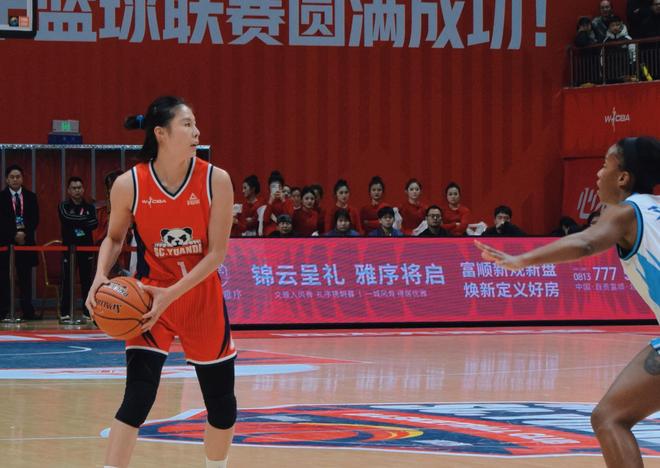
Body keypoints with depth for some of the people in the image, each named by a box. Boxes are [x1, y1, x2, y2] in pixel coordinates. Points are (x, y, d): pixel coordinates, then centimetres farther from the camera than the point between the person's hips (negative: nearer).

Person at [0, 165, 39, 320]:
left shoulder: (31, 197, 10)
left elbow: (35, 220, 5)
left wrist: (25, 233, -11)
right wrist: (14, 235, -15)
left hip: (26, 241, 2)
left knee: (25, 278, 2)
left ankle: (28, 311, 2)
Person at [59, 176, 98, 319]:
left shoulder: (89, 207, 9)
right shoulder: (64, 206, 4)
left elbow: (94, 224, -7)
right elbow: (67, 217, -17)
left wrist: (76, 222, -15)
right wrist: (85, 220, -11)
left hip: (86, 248, 2)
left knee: (87, 280, 2)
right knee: (67, 280, -3)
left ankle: (88, 311, 7)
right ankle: (65, 312, 1)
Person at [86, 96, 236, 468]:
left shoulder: (215, 180, -13)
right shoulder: (129, 185, -13)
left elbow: (217, 252, -13)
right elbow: (114, 237, 5)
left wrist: (172, 294, -22)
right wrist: (102, 276, -13)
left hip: (203, 298, 2)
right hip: (149, 298, -2)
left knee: (222, 404, 10)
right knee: (137, 399, -15)